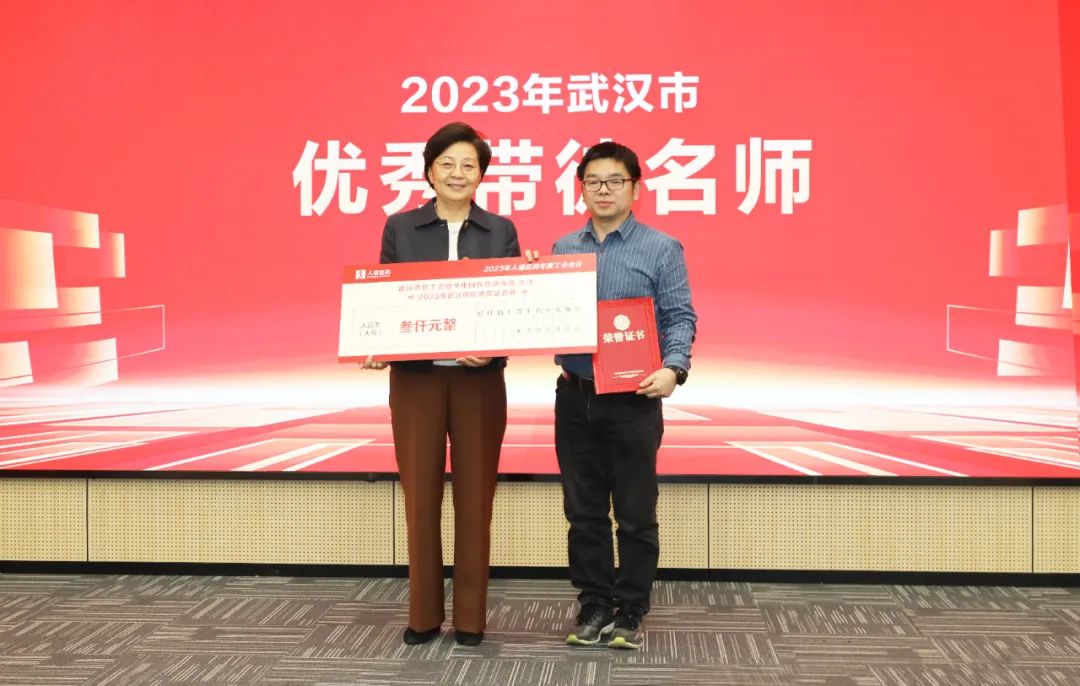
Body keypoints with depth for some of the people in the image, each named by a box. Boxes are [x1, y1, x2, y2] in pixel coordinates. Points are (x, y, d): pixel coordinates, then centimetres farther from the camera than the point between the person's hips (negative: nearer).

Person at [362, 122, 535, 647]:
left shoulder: (500, 230, 5)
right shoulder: (400, 228, 4)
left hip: (479, 377, 0)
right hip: (416, 376, 0)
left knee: (475, 495, 5)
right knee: (420, 495, 5)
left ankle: (470, 616, 16)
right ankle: (423, 614, 17)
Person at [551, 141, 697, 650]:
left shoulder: (661, 250, 0)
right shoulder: (562, 250, 11)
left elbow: (679, 318, -4)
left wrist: (673, 368, -20)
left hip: (634, 398, -3)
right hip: (574, 396, 4)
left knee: (635, 513, 3)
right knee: (584, 511, 9)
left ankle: (630, 613, 15)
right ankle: (593, 605, 20)